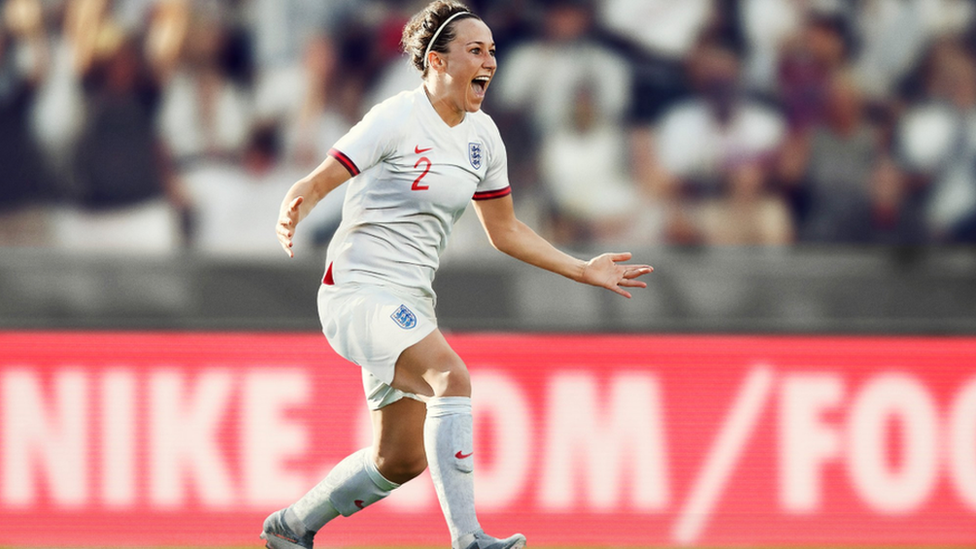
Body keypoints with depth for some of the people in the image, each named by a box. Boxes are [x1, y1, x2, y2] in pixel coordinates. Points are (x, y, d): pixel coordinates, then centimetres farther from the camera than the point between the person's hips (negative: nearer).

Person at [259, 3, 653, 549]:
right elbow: (313, 185, -15)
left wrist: (584, 271, 15)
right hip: (359, 292, -8)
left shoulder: (482, 135, 8)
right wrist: (291, 215, -39)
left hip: (412, 301, 9)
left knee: (402, 460, 10)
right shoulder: (397, 120, -14)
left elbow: (505, 230, 19)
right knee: (452, 376, -32)